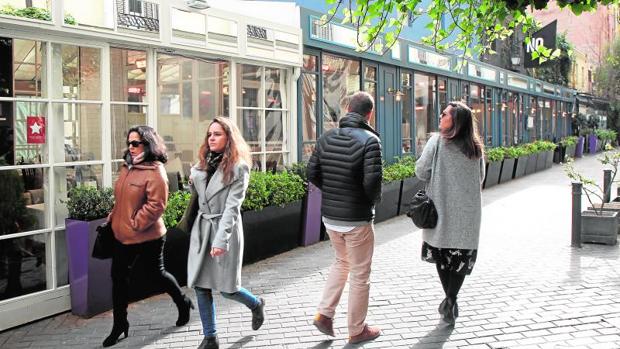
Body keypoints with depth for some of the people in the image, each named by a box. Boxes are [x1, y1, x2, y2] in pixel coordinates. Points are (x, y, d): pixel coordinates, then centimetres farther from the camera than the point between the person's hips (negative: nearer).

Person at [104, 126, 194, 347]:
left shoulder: (155, 172, -18)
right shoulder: (127, 167, 7)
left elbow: (156, 204, -23)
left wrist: (136, 223, -21)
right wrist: (114, 217, 11)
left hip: (147, 236, -7)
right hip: (123, 235, 7)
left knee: (157, 273, 10)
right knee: (118, 277, 9)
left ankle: (183, 304, 36)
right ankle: (119, 325, 24)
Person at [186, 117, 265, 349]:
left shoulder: (238, 168, -11)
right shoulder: (203, 164, 10)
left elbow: (232, 206, -18)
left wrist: (221, 239, -26)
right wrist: (194, 180, -1)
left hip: (225, 228, -6)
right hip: (202, 228, 6)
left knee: (227, 289, 2)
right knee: (200, 286, 5)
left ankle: (256, 304, 34)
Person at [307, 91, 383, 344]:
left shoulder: (327, 138, 1)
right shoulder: (370, 140, -16)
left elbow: (312, 174, 3)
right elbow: (372, 181, -24)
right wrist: (373, 199, -3)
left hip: (330, 216, 6)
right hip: (357, 219, -5)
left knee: (342, 262, 27)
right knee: (359, 275, 10)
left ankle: (325, 314, 22)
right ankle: (357, 330, 23)